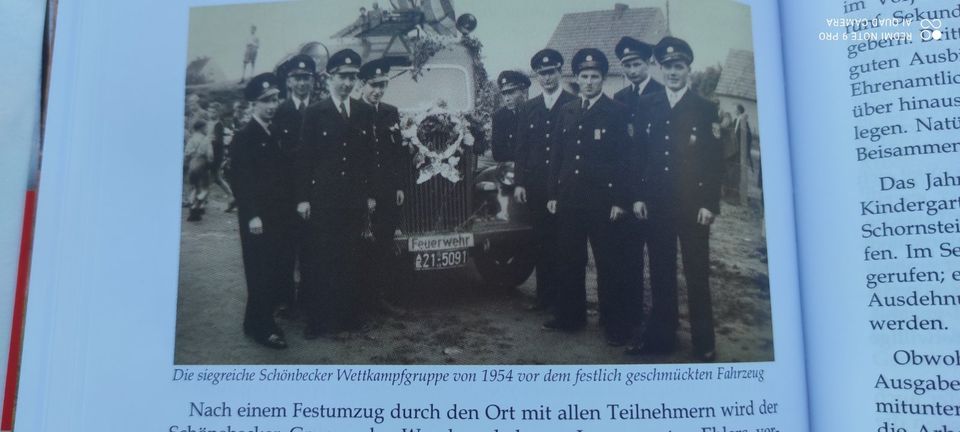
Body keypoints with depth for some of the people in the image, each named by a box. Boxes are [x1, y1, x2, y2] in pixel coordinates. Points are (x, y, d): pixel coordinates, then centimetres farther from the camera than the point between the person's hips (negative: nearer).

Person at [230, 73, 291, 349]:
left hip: (279, 216, 7)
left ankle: (264, 319, 23)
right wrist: (252, 216, -19)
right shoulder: (244, 137, -7)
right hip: (258, 219, -7)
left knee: (277, 272, 9)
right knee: (261, 273, -2)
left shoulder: (276, 135, 15)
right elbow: (241, 181, -14)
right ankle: (258, 326, 10)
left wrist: (289, 209, 8)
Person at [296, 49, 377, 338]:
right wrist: (303, 198, -5)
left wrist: (370, 193, 7)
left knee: (349, 259, 5)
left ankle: (347, 315, 17)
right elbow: (304, 158, -1)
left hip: (355, 199, 2)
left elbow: (370, 155, 10)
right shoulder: (314, 113, 1)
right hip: (322, 198, -2)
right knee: (320, 260, 0)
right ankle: (317, 318, 9)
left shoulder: (365, 113, 9)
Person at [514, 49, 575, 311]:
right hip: (536, 187, 4)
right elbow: (521, 148, 12)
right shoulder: (529, 109, 13)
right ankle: (545, 296, 16)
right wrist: (519, 183, 4)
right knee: (542, 243, 7)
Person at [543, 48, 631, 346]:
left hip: (602, 201, -4)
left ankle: (614, 324, 14)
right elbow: (556, 155, 13)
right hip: (569, 199, 5)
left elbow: (623, 158, -6)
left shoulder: (617, 112, -2)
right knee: (570, 261, 12)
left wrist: (619, 200, -11)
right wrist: (552, 194, 8)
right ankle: (569, 316, 25)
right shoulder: (566, 111, 12)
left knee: (607, 264, 3)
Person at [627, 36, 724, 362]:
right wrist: (637, 196, 2)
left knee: (697, 274, 4)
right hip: (655, 204, 3)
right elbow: (637, 153, 8)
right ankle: (660, 336, 21)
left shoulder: (705, 109, 0)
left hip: (692, 206, -3)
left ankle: (704, 344, 14)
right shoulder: (646, 106, 8)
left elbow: (715, 161, -3)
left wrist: (709, 204, -9)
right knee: (660, 273, 10)